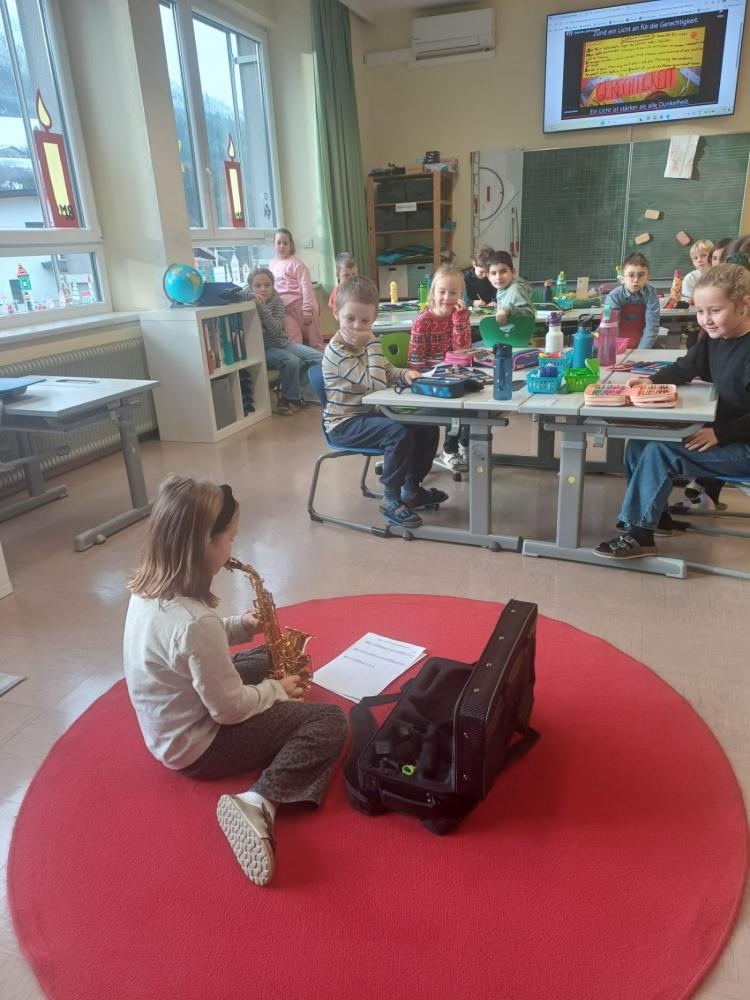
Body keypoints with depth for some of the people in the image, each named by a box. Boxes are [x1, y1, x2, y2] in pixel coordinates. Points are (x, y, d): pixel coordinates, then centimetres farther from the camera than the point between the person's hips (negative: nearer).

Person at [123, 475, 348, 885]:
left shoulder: (147, 588, -7)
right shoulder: (194, 621, -35)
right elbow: (231, 709, -25)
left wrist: (240, 626, -2)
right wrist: (276, 691, -7)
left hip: (169, 727, 9)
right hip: (196, 747, -9)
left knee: (266, 660, 26)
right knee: (330, 721, -12)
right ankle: (258, 804, -23)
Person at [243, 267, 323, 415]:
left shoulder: (277, 300, -2)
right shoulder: (250, 299, -7)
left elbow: (276, 330, -17)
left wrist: (262, 306, -26)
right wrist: (251, 295, -32)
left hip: (281, 343, 5)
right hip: (262, 349, -5)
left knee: (320, 358, -5)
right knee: (292, 361, -31)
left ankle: (289, 396, 0)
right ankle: (293, 397, -7)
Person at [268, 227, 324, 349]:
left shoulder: (296, 263, -9)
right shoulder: (272, 264, 10)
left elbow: (306, 287, -13)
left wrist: (307, 311, -17)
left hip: (301, 306, -5)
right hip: (284, 308, 5)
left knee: (313, 339, 3)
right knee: (294, 341, 3)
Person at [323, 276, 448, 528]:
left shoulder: (364, 343, 8)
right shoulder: (337, 351, -20)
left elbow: (386, 373, 14)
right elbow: (375, 383, -24)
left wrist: (405, 374, -9)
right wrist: (373, 342, -20)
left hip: (369, 413, 9)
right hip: (345, 423, -9)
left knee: (428, 428, 4)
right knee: (399, 433, -31)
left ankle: (412, 489, 18)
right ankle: (391, 501, -15)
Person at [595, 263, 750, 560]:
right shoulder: (713, 339, 4)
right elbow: (685, 368, 13)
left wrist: (721, 433, -28)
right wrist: (653, 380, -7)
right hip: (720, 433, 10)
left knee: (660, 452, -23)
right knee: (639, 444, 6)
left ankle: (638, 535, -14)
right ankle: (657, 518, 16)